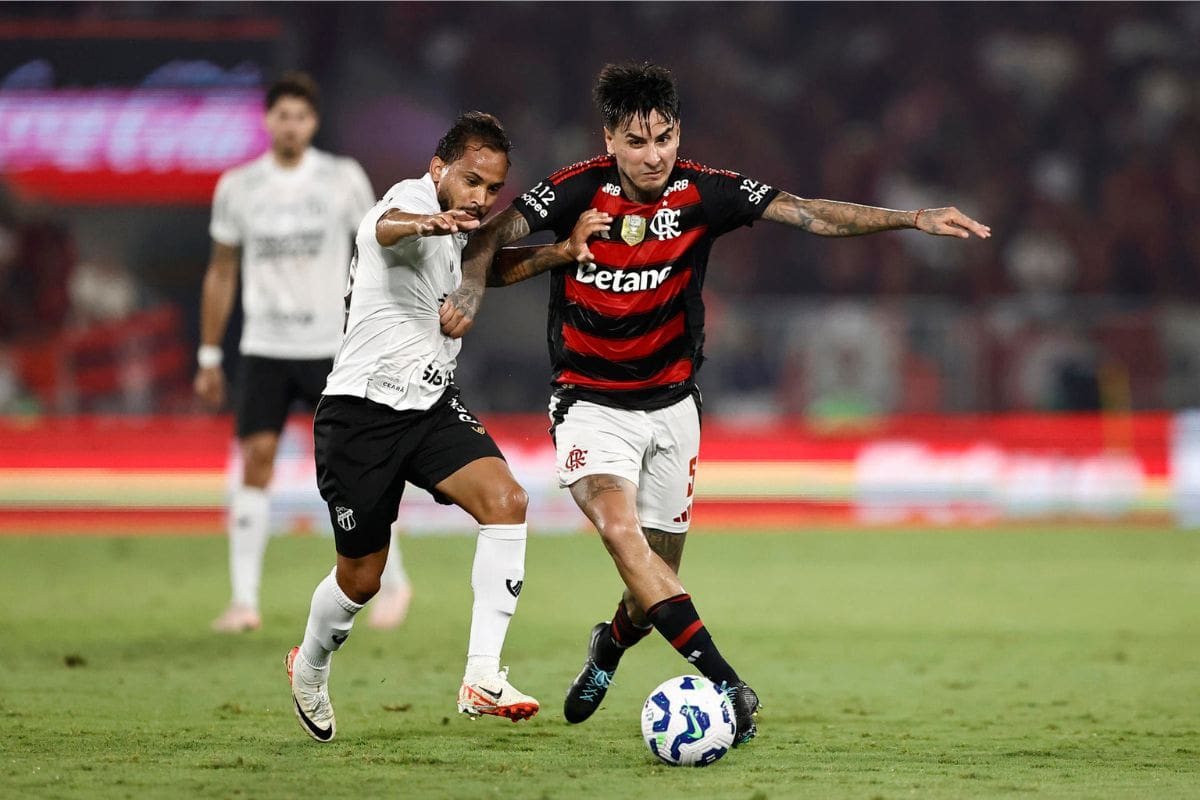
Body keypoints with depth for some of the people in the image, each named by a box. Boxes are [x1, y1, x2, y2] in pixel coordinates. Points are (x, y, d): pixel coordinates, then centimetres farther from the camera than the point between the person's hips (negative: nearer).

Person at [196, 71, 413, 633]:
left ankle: (395, 583, 15)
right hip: (264, 349, 1)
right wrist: (209, 358, 11)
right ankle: (244, 599, -5)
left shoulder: (343, 179, -1)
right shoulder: (238, 187, 4)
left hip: (331, 348, -1)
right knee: (255, 463, -7)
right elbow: (221, 273, 12)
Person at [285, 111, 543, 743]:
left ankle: (483, 677, -23)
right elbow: (387, 225, -43)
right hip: (362, 408, -7)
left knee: (506, 501, -21)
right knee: (361, 578, 5)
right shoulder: (415, 197, -16)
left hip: (432, 406, 7)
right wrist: (427, 223, -65)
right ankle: (309, 668, 38)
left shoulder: (456, 234, 11)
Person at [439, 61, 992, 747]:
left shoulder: (704, 193, -10)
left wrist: (916, 219, -22)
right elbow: (493, 238, -17)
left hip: (671, 402, 3)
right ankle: (725, 683, -32)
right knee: (622, 529, -27)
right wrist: (471, 286, -40)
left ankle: (611, 645, 45)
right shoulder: (578, 191, -13)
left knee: (659, 573, 9)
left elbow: (814, 215, -13)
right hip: (591, 402, -2)